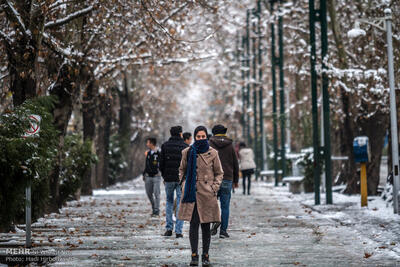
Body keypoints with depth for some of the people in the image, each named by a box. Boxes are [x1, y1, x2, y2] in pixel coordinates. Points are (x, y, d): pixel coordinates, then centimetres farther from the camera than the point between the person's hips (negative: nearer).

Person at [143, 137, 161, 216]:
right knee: (149, 193, 9)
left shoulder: (158, 153, -8)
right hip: (148, 176, 6)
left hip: (156, 176, -6)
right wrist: (144, 174, 19)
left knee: (156, 193, -4)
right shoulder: (148, 153, 12)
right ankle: (154, 208, 23)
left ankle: (156, 210, 2)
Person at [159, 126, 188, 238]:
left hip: (169, 178, 1)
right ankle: (178, 231, -3)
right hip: (182, 178, -1)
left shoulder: (165, 146, 2)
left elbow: (161, 163, 2)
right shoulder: (185, 146, -1)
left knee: (169, 202, 15)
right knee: (180, 203, 2)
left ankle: (169, 228, 8)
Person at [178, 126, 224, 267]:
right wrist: (184, 185, 4)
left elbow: (219, 173, 9)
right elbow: (182, 170, 17)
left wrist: (214, 188, -3)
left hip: (207, 194, 0)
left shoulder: (212, 153, 2)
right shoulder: (188, 152, 4)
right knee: (193, 224, -3)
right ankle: (194, 255, 4)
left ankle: (205, 255, 13)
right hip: (192, 193, 1)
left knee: (206, 225, 3)